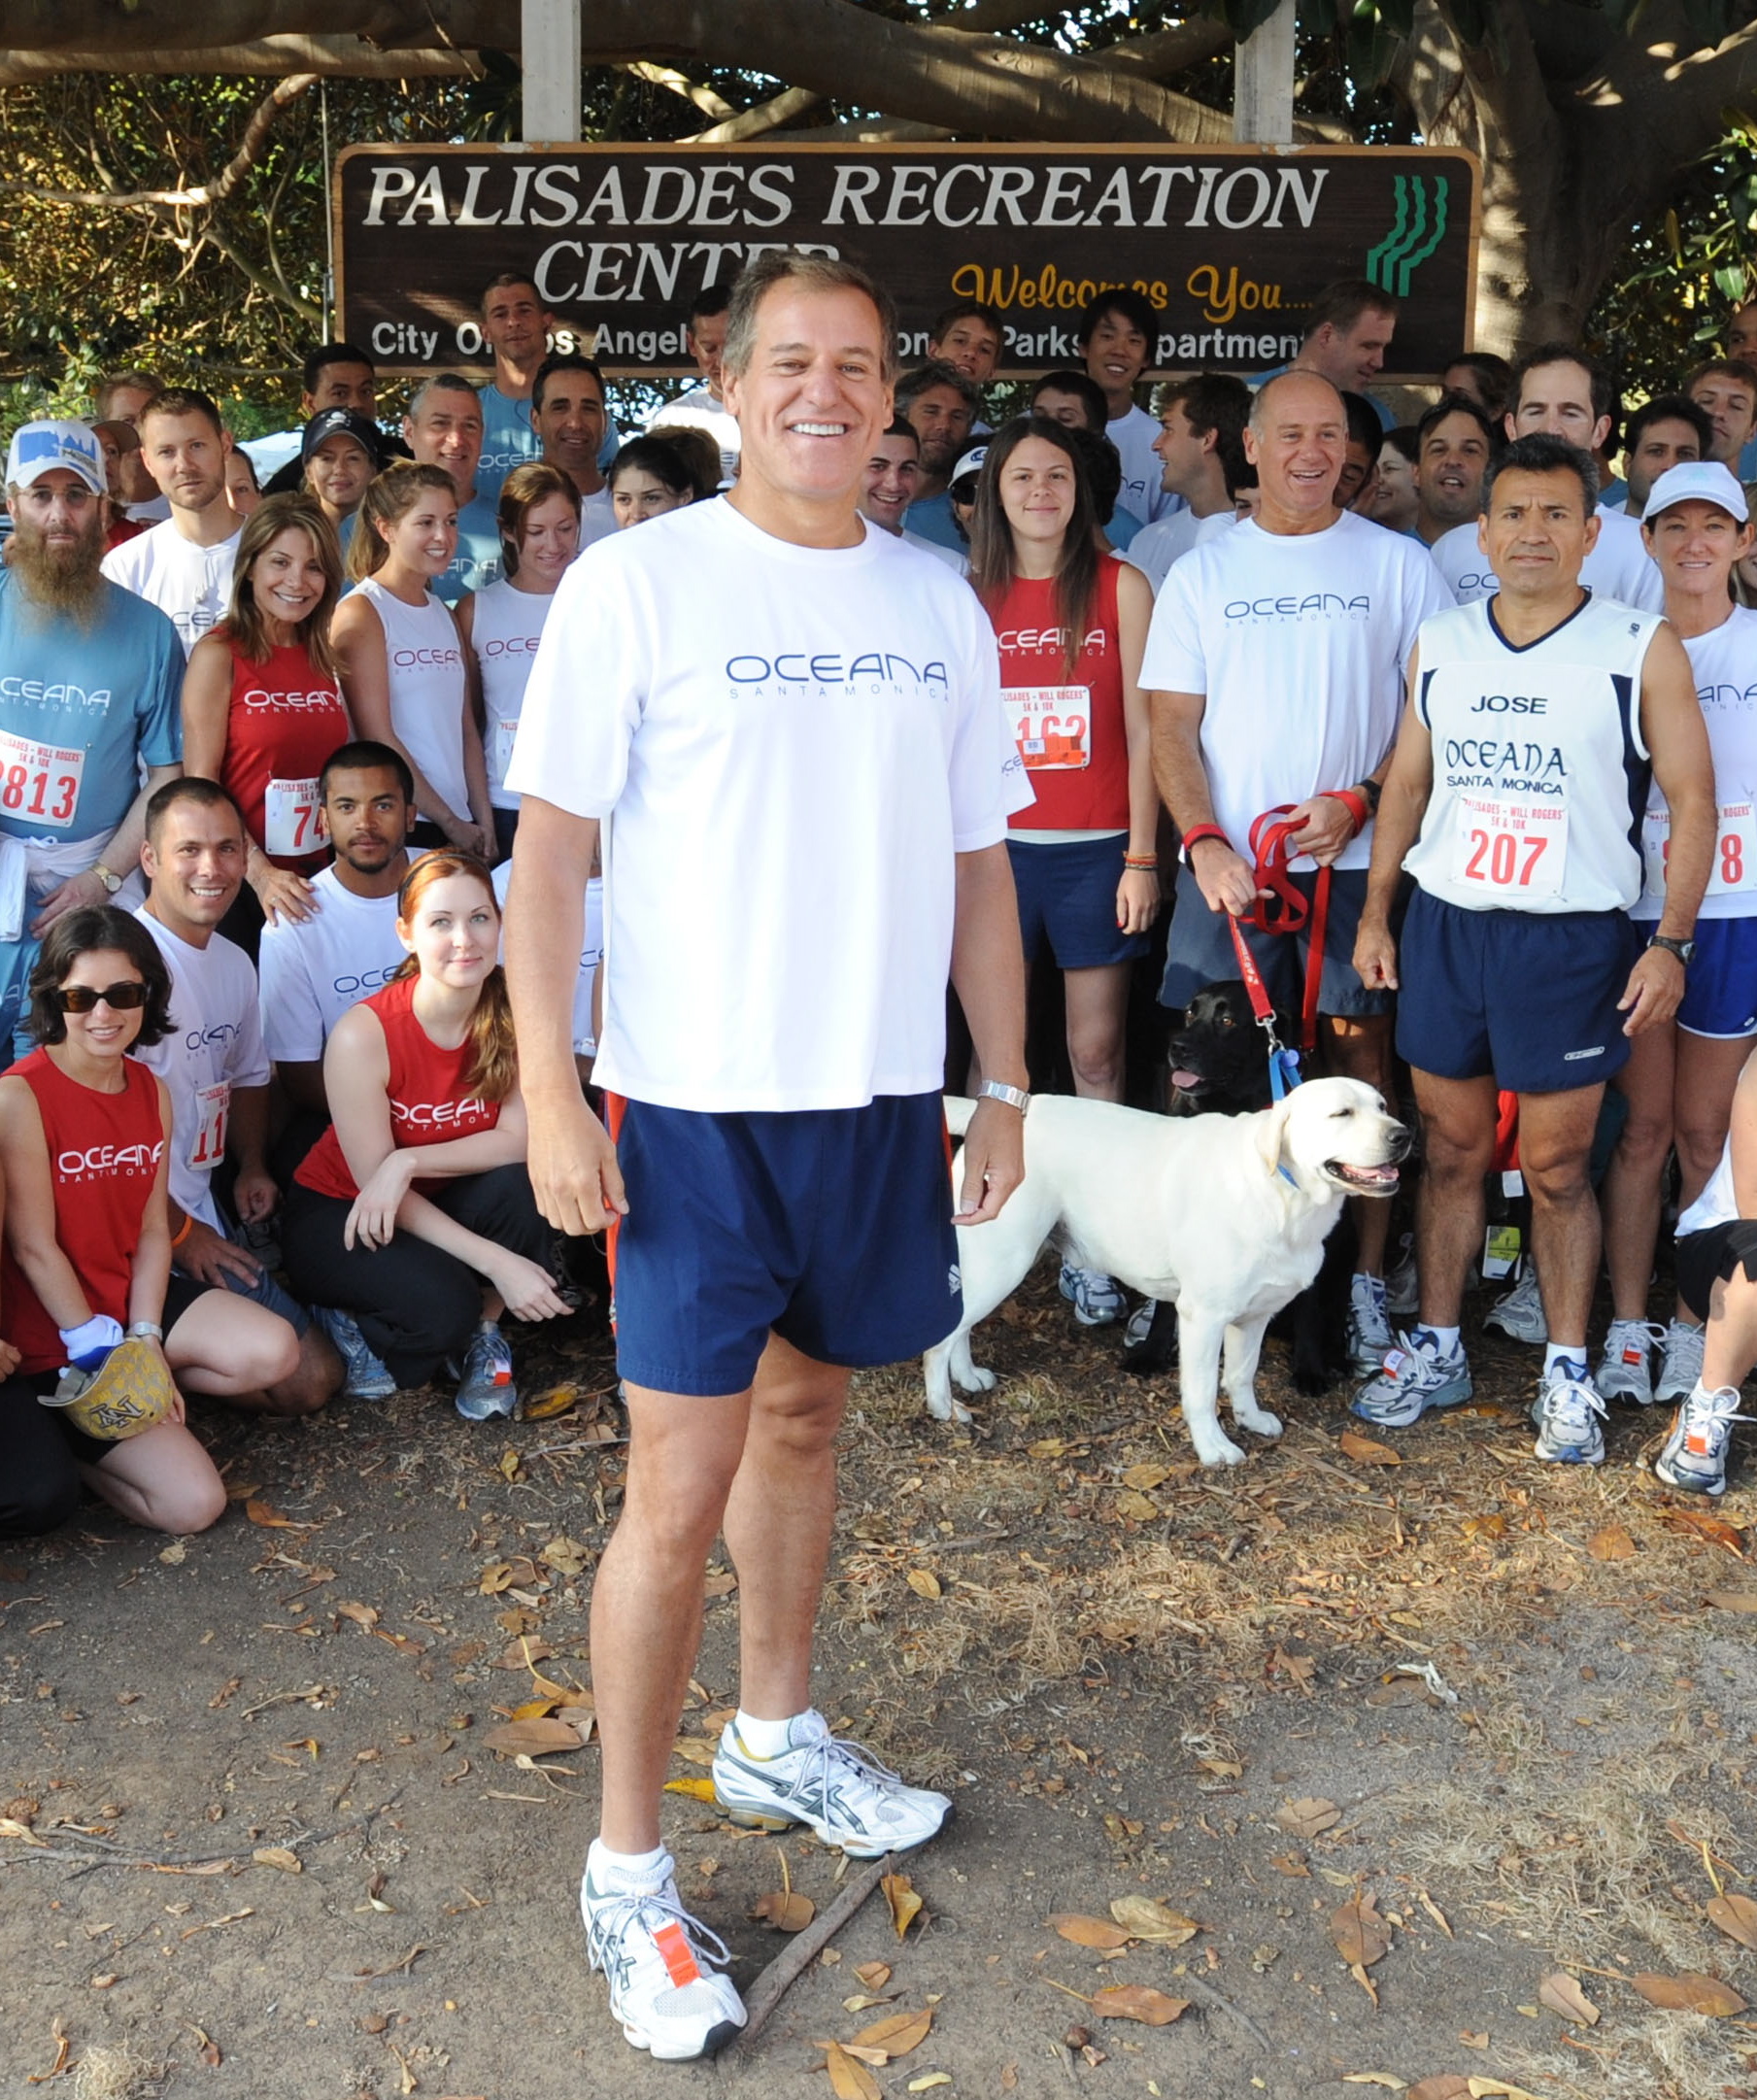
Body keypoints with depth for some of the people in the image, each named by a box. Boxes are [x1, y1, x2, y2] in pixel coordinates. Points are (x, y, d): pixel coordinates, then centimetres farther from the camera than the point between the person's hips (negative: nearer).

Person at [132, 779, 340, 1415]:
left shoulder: (235, 963, 11)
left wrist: (253, 1167, 10)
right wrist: (178, 1233, -14)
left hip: (210, 1207, 9)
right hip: (149, 1226, -9)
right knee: (307, 1375, -13)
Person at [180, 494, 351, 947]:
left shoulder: (326, 657, 8)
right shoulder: (220, 654, -8)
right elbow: (200, 783, -12)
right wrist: (260, 873, -20)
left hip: (315, 881, 5)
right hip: (239, 883, -5)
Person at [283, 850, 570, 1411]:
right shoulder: (363, 1034, -25)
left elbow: (520, 1138, -17)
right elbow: (374, 1179, -22)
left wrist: (409, 1161, -32)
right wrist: (498, 1262, -30)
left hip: (440, 1203, 4)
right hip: (339, 1213, -3)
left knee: (526, 1186, -29)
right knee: (441, 1303, -32)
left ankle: (482, 1333, -3)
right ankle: (349, 1320, 3)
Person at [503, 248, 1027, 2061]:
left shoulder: (939, 606, 9)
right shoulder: (636, 582, -6)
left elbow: (975, 867, 13)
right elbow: (550, 844, -8)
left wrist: (1006, 1086, 11)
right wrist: (548, 1093, -14)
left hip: (882, 1097, 5)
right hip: (691, 1103, -4)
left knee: (803, 1419, 19)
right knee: (681, 1489, -3)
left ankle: (775, 1737, 40)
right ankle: (626, 1872, 15)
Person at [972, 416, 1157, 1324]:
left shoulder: (1122, 587, 3)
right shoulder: (970, 598, 9)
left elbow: (1143, 729, 1)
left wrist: (1143, 856, -5)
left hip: (1095, 849, -1)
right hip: (995, 847, 2)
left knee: (1097, 1052, 2)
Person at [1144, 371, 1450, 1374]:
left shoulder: (1399, 565, 7)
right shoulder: (1202, 572, 10)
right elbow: (1172, 724, 6)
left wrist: (1359, 803, -11)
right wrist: (1205, 841, -9)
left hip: (1359, 860, -1)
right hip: (1225, 865, 1)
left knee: (1364, 1063, 1)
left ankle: (1369, 1281, 10)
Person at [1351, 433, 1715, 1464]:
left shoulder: (1643, 647, -4)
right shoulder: (1441, 644, 7)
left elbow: (1694, 799, -2)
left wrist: (1672, 943, -7)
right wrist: (1376, 913, 10)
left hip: (1572, 941, -3)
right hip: (1444, 926, 3)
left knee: (1558, 1167, 4)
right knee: (1452, 1151, 12)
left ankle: (1569, 1374, 19)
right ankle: (1438, 1350, 25)